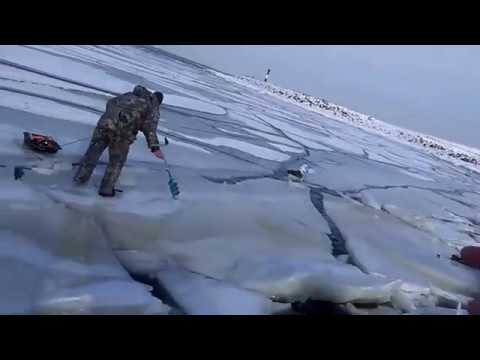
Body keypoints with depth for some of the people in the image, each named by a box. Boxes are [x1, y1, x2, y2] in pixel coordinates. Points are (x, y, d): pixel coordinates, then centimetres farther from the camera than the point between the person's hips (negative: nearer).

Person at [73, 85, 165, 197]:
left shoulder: (130, 95, 28)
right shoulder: (153, 108, 12)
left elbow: (111, 102, 33)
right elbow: (150, 126, -5)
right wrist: (154, 147, -12)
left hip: (105, 123, 4)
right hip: (123, 132, -4)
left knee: (94, 150, 22)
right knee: (117, 160, 15)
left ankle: (81, 177, 33)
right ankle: (106, 189, 21)